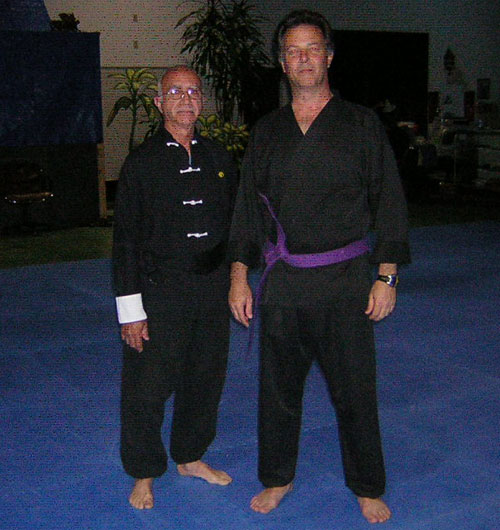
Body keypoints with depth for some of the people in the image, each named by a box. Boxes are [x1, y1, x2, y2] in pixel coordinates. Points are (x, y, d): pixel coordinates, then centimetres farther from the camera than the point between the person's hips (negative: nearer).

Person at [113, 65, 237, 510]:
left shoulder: (218, 158, 8)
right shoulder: (141, 163, -4)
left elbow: (234, 223, 15)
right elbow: (125, 240, -6)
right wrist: (131, 310, -9)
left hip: (214, 292, 4)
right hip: (160, 295, -4)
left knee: (205, 380, 14)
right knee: (148, 387, 3)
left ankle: (190, 457, 35)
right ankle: (144, 475, 23)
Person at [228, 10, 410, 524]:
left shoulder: (361, 125, 1)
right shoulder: (266, 131, 8)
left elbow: (388, 202, 1)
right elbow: (247, 206, 11)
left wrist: (386, 277, -4)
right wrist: (239, 276, 7)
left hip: (345, 279, -2)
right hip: (282, 281, 3)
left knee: (354, 389, 5)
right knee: (278, 385, 11)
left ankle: (367, 487, 25)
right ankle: (277, 478, 31)